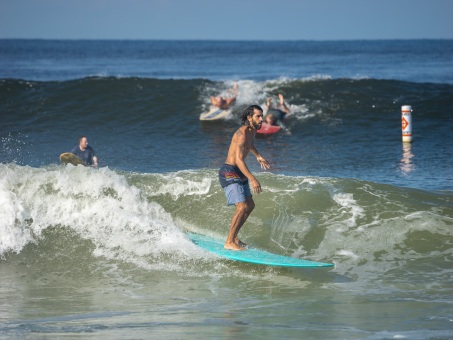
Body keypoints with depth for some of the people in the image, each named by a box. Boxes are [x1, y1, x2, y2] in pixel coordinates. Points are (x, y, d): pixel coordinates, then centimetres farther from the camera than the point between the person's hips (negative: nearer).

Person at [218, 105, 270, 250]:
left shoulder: (253, 131, 8)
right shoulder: (242, 134, -23)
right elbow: (239, 160, -32)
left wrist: (258, 156, 43)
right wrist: (253, 179, -38)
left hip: (239, 173, 10)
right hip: (229, 173, -10)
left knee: (250, 205, 18)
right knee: (242, 207, -20)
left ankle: (233, 237, 25)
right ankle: (229, 242, -15)